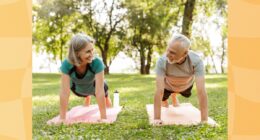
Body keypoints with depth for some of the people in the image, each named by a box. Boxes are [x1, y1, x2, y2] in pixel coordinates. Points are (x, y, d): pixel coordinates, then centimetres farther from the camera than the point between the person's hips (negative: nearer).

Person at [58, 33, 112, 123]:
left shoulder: (97, 63, -43)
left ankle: (106, 97, 62)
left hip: (94, 87, -2)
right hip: (78, 90, 2)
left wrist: (103, 118, -39)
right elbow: (64, 92, -38)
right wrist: (62, 118, -38)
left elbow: (99, 91, -41)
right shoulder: (66, 64, -39)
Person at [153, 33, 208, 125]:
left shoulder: (196, 61, -43)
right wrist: (157, 118, -44)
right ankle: (165, 98, 50)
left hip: (187, 84, 2)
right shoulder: (162, 61, -43)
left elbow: (201, 91, -44)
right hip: (168, 84, -2)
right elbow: (159, 91, -42)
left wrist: (204, 120, -46)